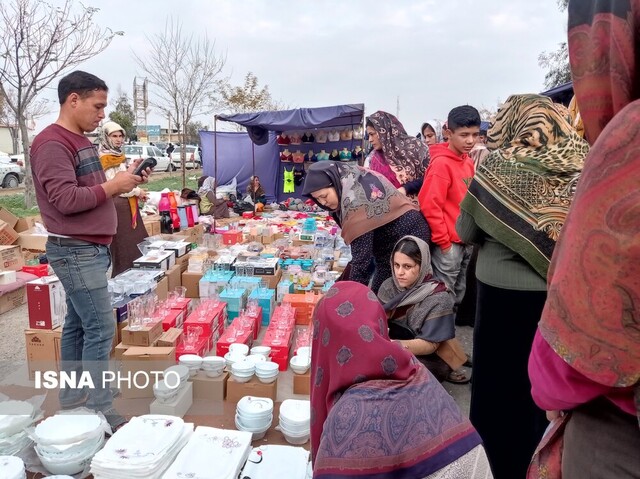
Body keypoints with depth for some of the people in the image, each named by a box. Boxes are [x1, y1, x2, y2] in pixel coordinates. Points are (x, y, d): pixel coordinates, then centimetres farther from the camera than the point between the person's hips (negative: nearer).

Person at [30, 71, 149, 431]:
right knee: (101, 328, -7)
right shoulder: (52, 143, -15)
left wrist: (124, 179, 3)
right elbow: (66, 199, -23)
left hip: (90, 249, 10)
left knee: (78, 325, 15)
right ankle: (102, 412, 3)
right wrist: (113, 186, -16)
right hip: (76, 252, -10)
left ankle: (72, 398, 27)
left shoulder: (81, 141, 16)